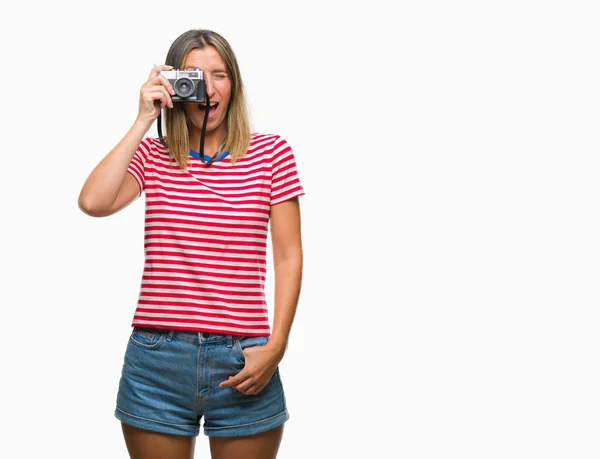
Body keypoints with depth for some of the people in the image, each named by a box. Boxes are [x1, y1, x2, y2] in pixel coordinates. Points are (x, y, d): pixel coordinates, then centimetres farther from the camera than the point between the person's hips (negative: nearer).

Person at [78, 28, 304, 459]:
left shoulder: (271, 153, 2)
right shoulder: (151, 154, 6)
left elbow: (288, 257, 1)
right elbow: (93, 202, -13)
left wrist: (276, 346, -7)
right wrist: (143, 121, -9)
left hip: (242, 361, -1)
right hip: (158, 357, 1)